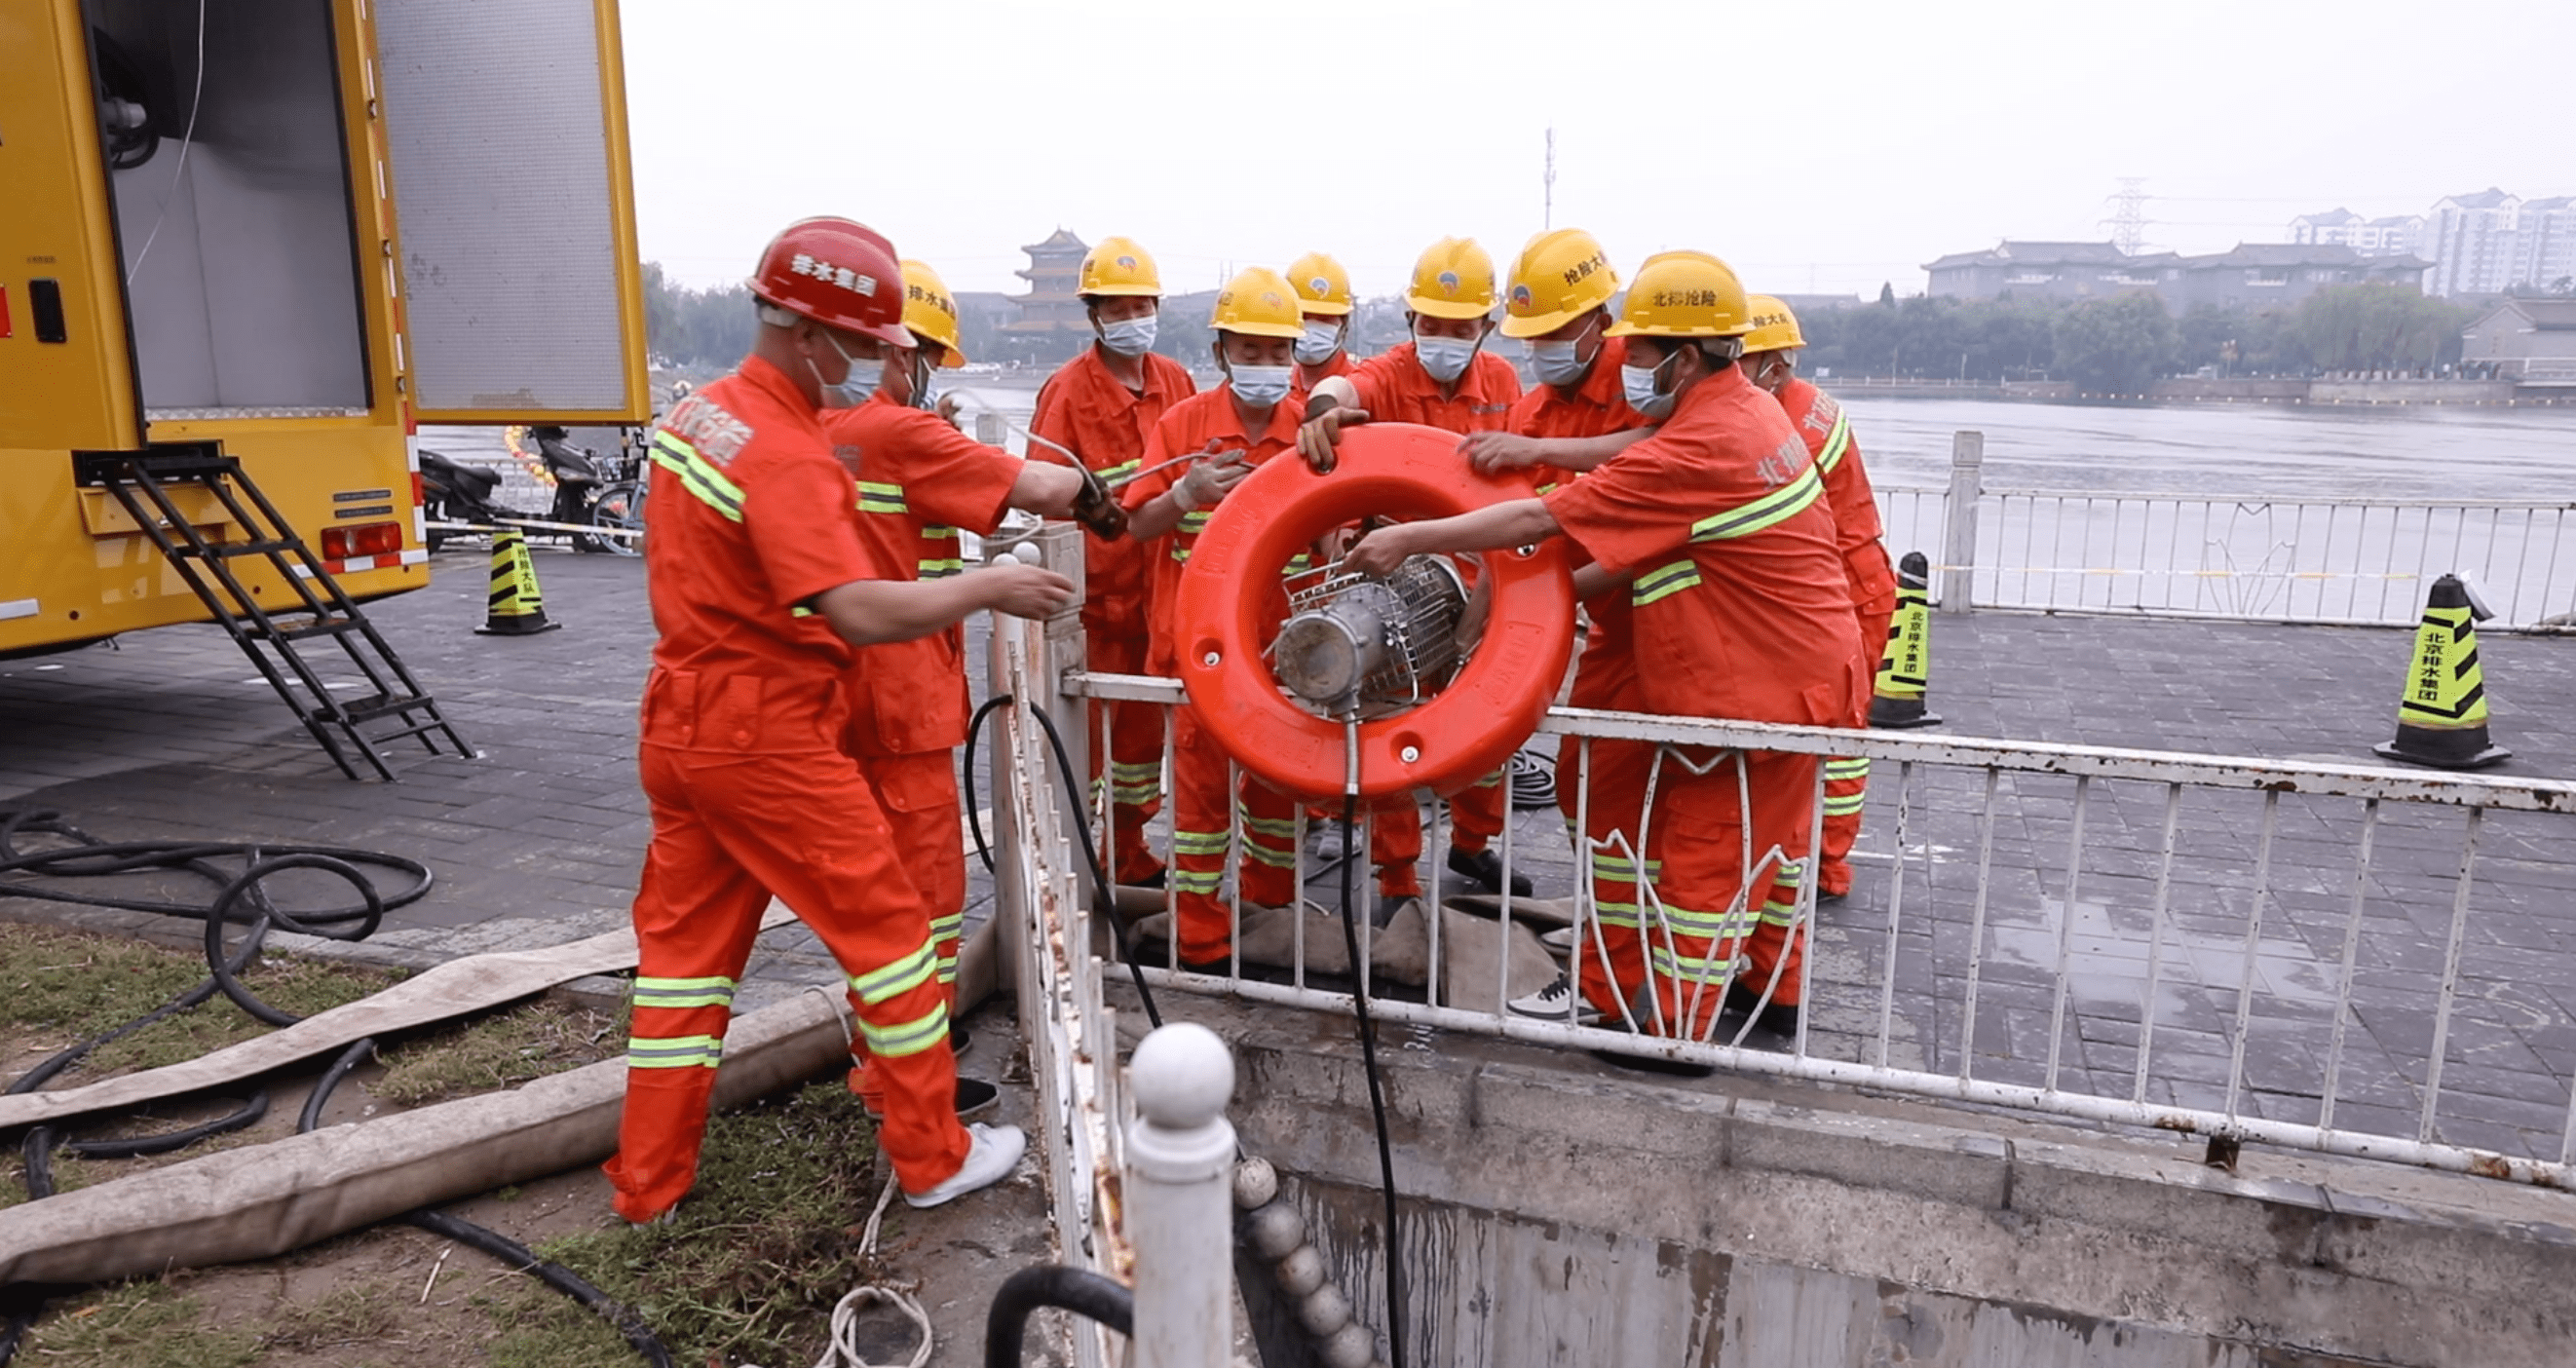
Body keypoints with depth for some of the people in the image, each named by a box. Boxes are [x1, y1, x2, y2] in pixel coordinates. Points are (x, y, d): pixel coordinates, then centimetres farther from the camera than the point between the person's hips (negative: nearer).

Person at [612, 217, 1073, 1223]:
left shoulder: (697, 412, 8)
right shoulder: (788, 459, -21)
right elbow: (863, 613, -31)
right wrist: (989, 589, -20)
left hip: (682, 722, 9)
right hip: (768, 739, -9)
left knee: (685, 942, 16)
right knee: (887, 925, 4)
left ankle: (649, 1179, 26)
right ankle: (933, 1156, 16)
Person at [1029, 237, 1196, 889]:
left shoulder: (1175, 381, 6)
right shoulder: (1067, 390, -10)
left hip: (1156, 590, 6)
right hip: (1093, 596, -5)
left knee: (1144, 727, 17)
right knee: (1081, 736, 4)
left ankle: (1129, 854, 34)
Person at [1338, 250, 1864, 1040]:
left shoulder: (1699, 449, -25)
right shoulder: (1749, 409, 5)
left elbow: (1540, 520, -25)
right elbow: (1670, 537, 11)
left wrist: (1409, 539, -20)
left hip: (1749, 690, -10)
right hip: (1798, 669, 10)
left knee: (1703, 857, 2)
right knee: (1767, 837, 22)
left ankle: (1678, 1031, 14)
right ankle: (1774, 989, 38)